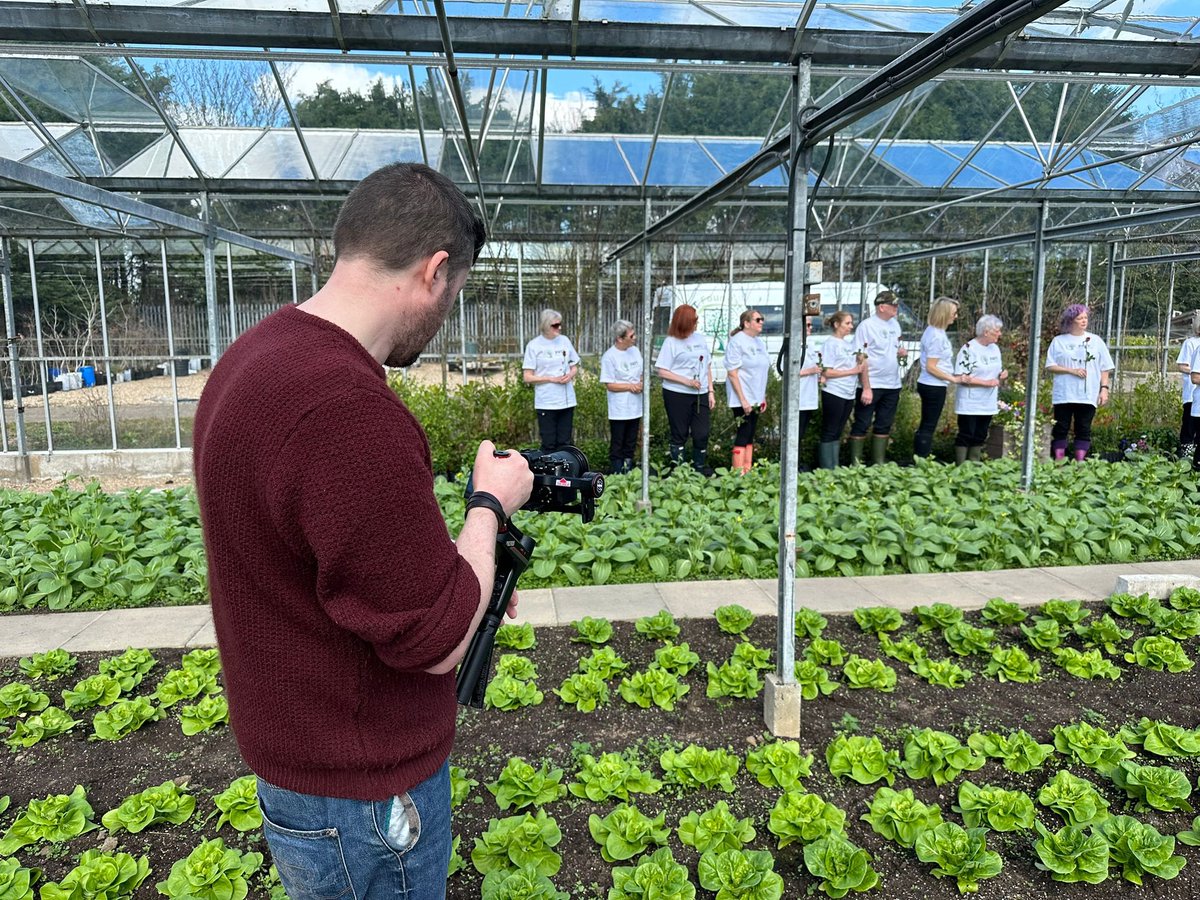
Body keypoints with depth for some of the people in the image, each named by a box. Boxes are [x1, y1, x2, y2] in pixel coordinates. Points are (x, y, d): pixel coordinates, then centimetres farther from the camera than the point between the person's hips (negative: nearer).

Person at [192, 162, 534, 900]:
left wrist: (466, 570, 8)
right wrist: (490, 503, -10)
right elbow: (438, 639, -24)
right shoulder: (348, 410, -34)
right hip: (362, 798, -8)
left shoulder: (254, 356, -1)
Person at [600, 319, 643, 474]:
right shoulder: (609, 357, -14)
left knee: (630, 445, 15)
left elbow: (642, 374, 15)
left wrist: (641, 384, -7)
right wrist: (631, 386, -19)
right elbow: (609, 385, -14)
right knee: (617, 446, 4)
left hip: (635, 407, 6)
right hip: (619, 410, -6)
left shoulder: (635, 351, 5)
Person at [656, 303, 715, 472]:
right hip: (677, 395, -4)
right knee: (679, 434, 6)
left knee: (702, 433, 3)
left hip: (700, 394, 4)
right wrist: (686, 381, -17)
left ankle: (700, 467, 18)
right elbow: (662, 372, -8)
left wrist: (711, 391, 6)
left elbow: (707, 367, 13)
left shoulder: (701, 338, 7)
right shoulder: (671, 342, -6)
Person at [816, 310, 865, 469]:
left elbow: (856, 364, 19)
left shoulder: (849, 343, 13)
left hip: (849, 394, 7)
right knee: (829, 432, -1)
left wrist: (861, 363, -2)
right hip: (834, 394, -7)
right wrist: (853, 371, -13)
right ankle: (827, 469, 4)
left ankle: (835, 467, 17)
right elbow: (827, 372, -14)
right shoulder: (830, 344, -8)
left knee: (838, 432, 11)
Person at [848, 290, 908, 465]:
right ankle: (855, 463, 6)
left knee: (884, 426, 11)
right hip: (871, 385, -7)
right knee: (861, 425, 0)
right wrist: (866, 388, -19)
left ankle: (879, 463, 19)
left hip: (892, 385, 7)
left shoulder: (895, 324, 10)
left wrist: (903, 353, -2)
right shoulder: (867, 326, -11)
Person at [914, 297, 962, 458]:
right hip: (934, 387, -10)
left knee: (925, 426, 15)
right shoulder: (937, 336, -19)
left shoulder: (933, 331, 10)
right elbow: (931, 367, -21)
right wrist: (953, 379, -15)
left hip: (929, 385, 10)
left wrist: (951, 376, 15)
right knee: (928, 428, -2)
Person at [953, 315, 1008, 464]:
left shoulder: (995, 348, 10)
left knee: (980, 437, 12)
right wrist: (986, 382, -22)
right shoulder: (969, 349, -14)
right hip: (970, 404, -8)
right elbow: (961, 378, -20)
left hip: (988, 404, 8)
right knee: (966, 436, -2)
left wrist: (1003, 374, 0)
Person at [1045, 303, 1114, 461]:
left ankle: (1080, 463, 7)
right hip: (1063, 395, -1)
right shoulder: (1059, 341, 3)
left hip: (1088, 396, 1)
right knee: (1060, 429, 1)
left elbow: (1105, 369, 9)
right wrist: (1072, 370, -13)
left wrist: (1104, 388, 0)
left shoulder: (1095, 340, 8)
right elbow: (1050, 367, -1)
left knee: (1083, 430, 3)